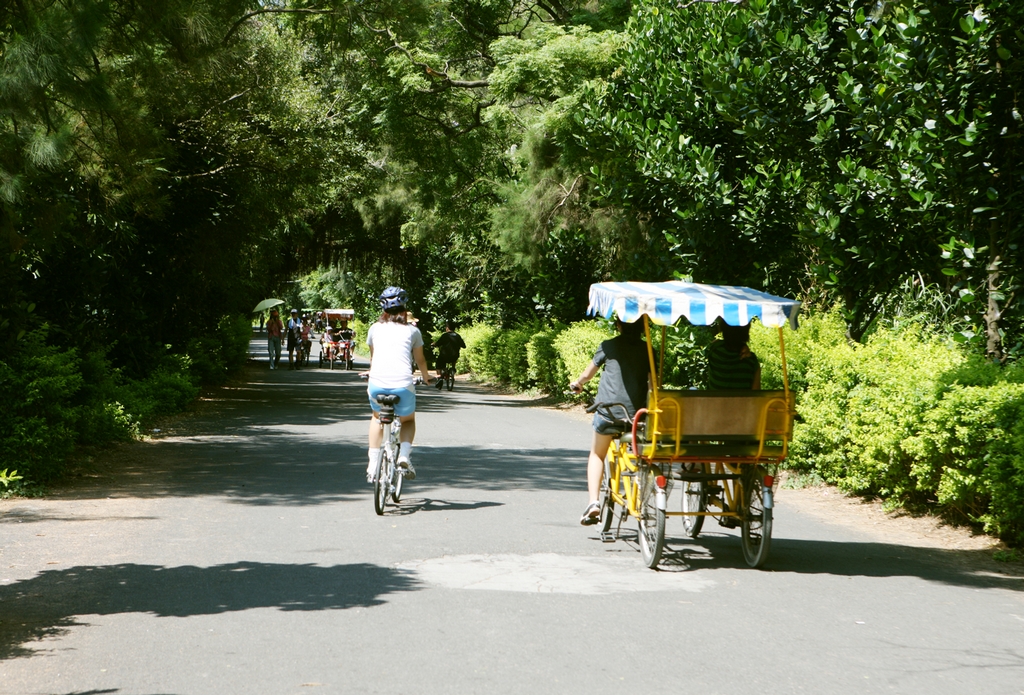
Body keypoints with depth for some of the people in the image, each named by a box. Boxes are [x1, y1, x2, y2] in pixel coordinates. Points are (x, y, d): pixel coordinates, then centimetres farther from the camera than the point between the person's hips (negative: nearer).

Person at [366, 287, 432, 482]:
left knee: (377, 417, 32)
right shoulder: (412, 330, 14)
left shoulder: (375, 328, 18)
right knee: (408, 420, 29)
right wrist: (426, 378, 47)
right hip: (403, 386, -1)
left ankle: (372, 465, 22)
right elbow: (420, 360, 26)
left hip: (377, 385, 1)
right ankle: (404, 457, 3)